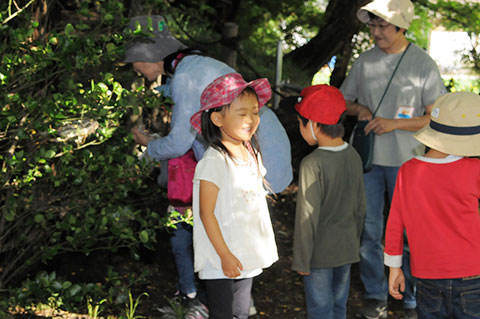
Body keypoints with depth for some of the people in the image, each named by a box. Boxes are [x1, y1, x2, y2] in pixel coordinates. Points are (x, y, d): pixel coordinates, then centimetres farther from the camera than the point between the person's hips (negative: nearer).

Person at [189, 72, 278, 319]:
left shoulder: (251, 155, 7)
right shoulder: (214, 162, -19)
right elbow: (206, 214, -18)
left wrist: (260, 250, 17)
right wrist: (225, 256, -17)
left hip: (246, 258, 8)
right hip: (220, 261, -8)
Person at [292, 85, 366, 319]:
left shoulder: (312, 164, -23)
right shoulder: (353, 157, -2)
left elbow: (307, 217, -19)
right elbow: (360, 206, 8)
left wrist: (301, 261, -11)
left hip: (320, 253, -6)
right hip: (346, 247, 6)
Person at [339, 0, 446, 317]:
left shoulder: (423, 63, -7)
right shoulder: (365, 61, 5)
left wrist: (393, 123, -17)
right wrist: (358, 109, -6)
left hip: (406, 160, -4)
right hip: (368, 158, 4)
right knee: (369, 229, 9)